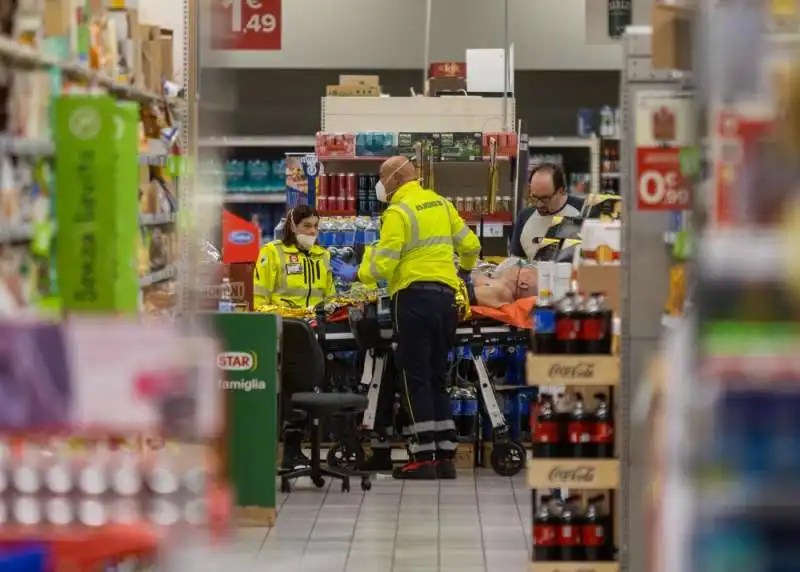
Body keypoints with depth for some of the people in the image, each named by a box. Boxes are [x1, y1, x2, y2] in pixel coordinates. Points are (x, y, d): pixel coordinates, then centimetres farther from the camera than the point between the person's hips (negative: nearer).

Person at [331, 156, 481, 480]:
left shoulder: (398, 213, -9)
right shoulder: (442, 205, 12)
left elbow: (382, 265, -14)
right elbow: (470, 245, 16)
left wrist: (355, 274, 3)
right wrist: (464, 271, 37)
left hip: (414, 297, -7)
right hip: (446, 296, 7)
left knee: (415, 379, -3)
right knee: (438, 378, 12)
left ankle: (423, 459, -6)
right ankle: (445, 458, 10)